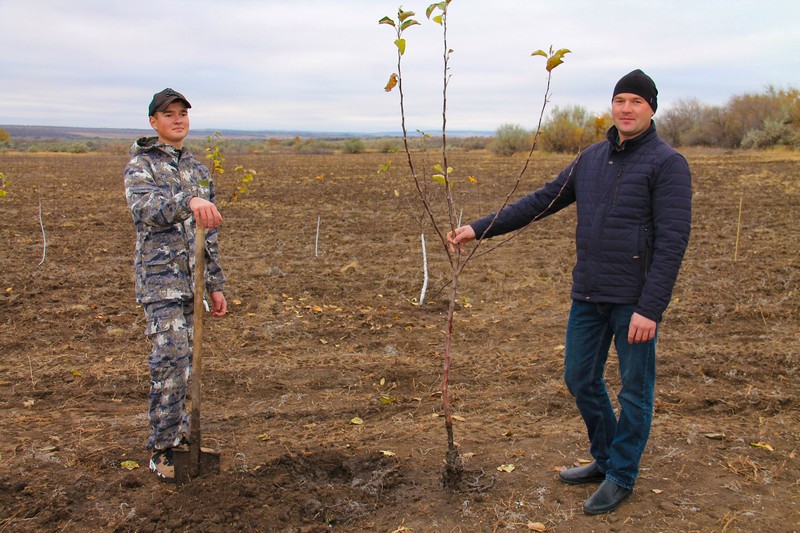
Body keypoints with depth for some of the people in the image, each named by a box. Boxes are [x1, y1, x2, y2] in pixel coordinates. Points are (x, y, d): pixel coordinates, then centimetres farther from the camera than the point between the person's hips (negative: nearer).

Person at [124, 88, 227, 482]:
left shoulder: (198, 169, 17)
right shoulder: (141, 165, -1)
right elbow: (145, 207, -24)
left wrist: (215, 285, 17)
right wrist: (189, 202, -44)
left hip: (196, 278, 6)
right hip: (160, 276, -6)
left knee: (188, 358, 9)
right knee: (170, 357, -13)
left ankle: (181, 431, 23)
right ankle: (162, 447, -3)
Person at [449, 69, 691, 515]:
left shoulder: (667, 163, -10)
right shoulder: (593, 158, 10)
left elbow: (673, 240, -16)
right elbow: (541, 202, 11)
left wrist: (651, 308, -21)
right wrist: (479, 229, 6)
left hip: (636, 300, -6)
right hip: (588, 295, 7)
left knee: (634, 390, 7)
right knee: (581, 379, 15)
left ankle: (622, 476, 25)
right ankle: (604, 460, 35)